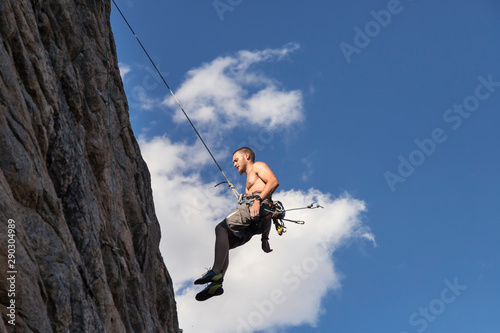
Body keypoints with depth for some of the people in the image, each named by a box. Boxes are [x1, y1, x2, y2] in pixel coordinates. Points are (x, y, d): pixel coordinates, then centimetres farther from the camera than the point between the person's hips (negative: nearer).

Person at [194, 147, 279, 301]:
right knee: (224, 243, 3)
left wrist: (258, 200, -21)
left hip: (259, 208, -10)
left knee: (221, 228, -23)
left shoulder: (258, 166, 14)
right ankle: (216, 284, -10)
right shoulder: (250, 181, 39)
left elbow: (274, 181, -9)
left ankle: (216, 272, -33)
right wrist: (264, 237, 28)